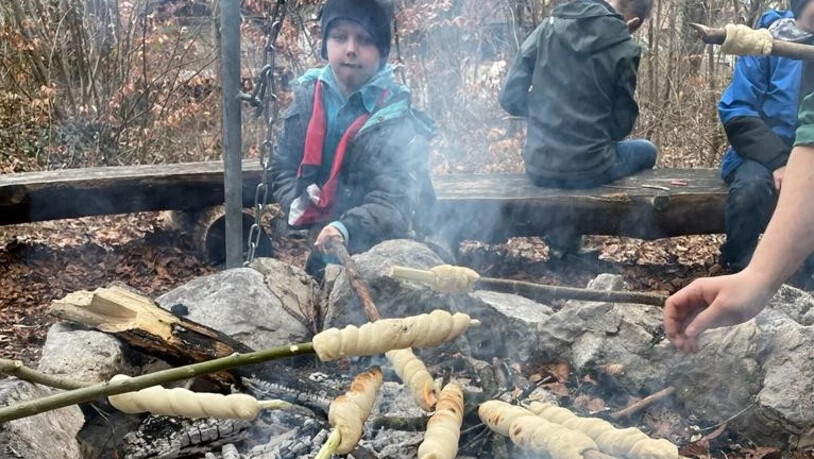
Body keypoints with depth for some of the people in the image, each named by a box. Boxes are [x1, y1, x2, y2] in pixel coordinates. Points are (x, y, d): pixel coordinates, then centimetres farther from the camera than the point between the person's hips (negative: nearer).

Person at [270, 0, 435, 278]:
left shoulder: (399, 119, -15)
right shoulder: (307, 97, -2)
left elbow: (394, 202, -23)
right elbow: (281, 169, 6)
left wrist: (348, 230, -40)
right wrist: (299, 203, -13)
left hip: (380, 257, -4)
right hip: (319, 254, 4)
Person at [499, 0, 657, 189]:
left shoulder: (549, 27, -2)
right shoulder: (624, 49, -10)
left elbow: (510, 98, -1)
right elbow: (620, 126, -4)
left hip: (538, 170, 4)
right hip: (589, 172, -4)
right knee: (647, 151, 28)